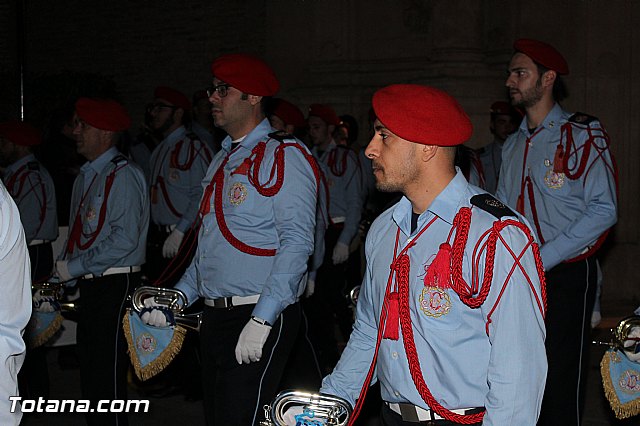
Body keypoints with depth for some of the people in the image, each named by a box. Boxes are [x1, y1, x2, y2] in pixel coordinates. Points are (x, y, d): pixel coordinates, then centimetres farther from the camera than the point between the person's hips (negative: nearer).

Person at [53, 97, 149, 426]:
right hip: (88, 285, 9)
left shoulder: (124, 176, -13)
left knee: (108, 377, -5)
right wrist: (64, 273, 9)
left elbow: (125, 239, -21)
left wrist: (74, 267, -17)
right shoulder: (85, 178, 15)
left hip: (115, 286, -9)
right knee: (90, 370, 15)